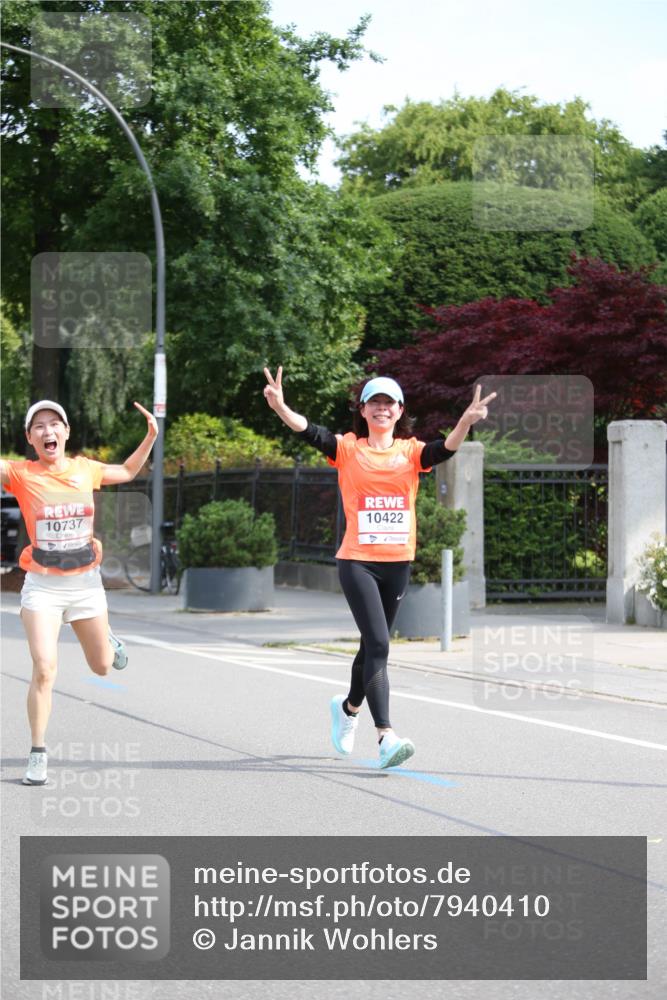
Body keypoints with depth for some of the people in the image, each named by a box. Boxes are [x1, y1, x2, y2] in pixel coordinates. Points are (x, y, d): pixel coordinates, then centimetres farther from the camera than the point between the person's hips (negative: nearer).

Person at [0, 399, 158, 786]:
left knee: (102, 666, 16)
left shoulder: (85, 469, -1)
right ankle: (38, 755, -2)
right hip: (42, 587, -3)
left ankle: (107, 636, 54)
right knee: (45, 669, -17)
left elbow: (127, 472, 18)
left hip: (86, 583, 3)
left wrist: (151, 437, 6)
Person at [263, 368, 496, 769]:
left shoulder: (411, 451, 4)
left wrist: (467, 422, -34)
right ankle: (386, 738, -20)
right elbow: (310, 432, -16)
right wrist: (281, 407, -35)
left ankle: (349, 707, 45)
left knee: (374, 646, 17)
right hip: (358, 562, -3)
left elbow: (445, 450, -14)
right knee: (378, 645, -16)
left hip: (398, 563, 4)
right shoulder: (348, 449, 0)